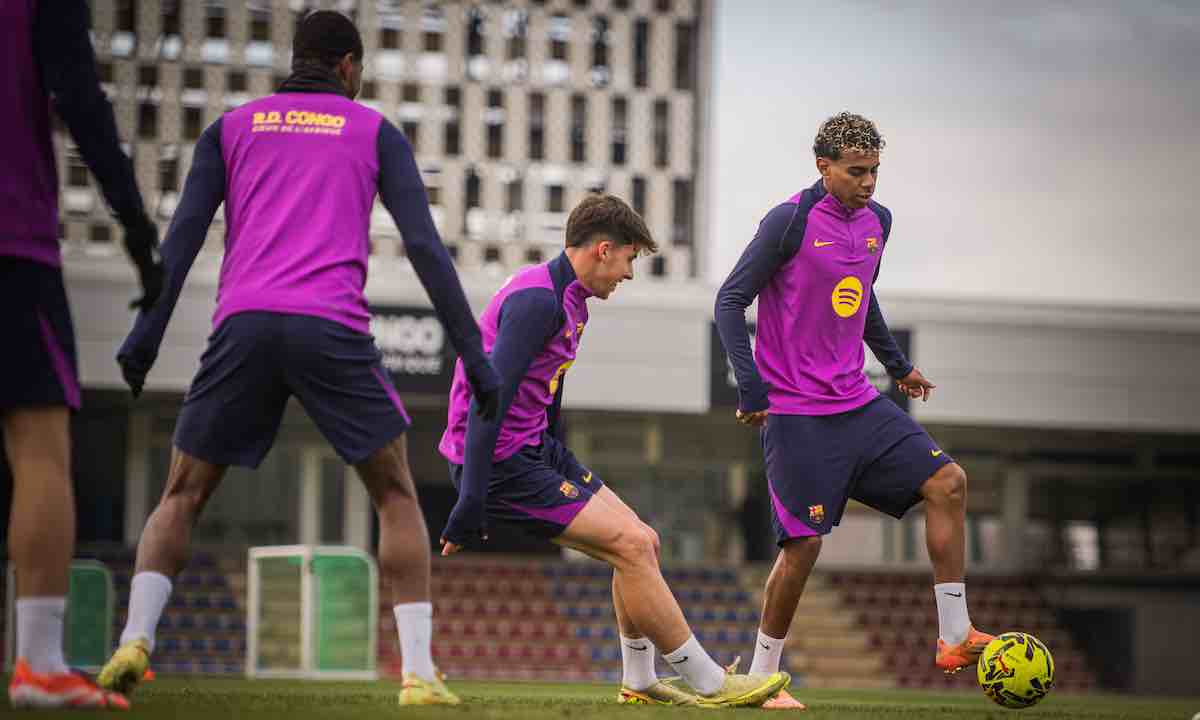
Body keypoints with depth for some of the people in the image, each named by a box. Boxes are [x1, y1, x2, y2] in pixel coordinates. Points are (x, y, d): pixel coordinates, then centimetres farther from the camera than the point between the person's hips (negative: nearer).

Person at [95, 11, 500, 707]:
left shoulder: (232, 128, 20)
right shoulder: (376, 132, 17)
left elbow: (184, 235, 7)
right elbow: (425, 245, 7)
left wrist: (146, 336, 1)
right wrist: (473, 354, 6)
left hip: (243, 324, 1)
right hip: (332, 328, -1)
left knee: (183, 497, 12)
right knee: (397, 496, 11)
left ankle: (136, 638, -10)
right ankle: (419, 672, -2)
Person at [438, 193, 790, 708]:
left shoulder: (571, 300, 14)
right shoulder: (538, 299, -19)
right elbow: (488, 398, -25)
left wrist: (561, 470, 34)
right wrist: (471, 503, -28)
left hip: (536, 451, 10)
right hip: (502, 462, -10)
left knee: (641, 543, 9)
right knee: (632, 545, -13)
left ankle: (639, 683, 19)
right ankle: (710, 685, -7)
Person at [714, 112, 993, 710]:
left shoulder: (877, 222, 9)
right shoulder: (790, 222, -12)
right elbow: (730, 302, -10)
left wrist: (896, 364, 27)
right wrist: (750, 386, -16)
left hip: (857, 403, 7)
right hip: (795, 414, -7)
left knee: (946, 482, -5)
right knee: (803, 543, -8)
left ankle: (954, 637, -1)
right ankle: (761, 677, 7)